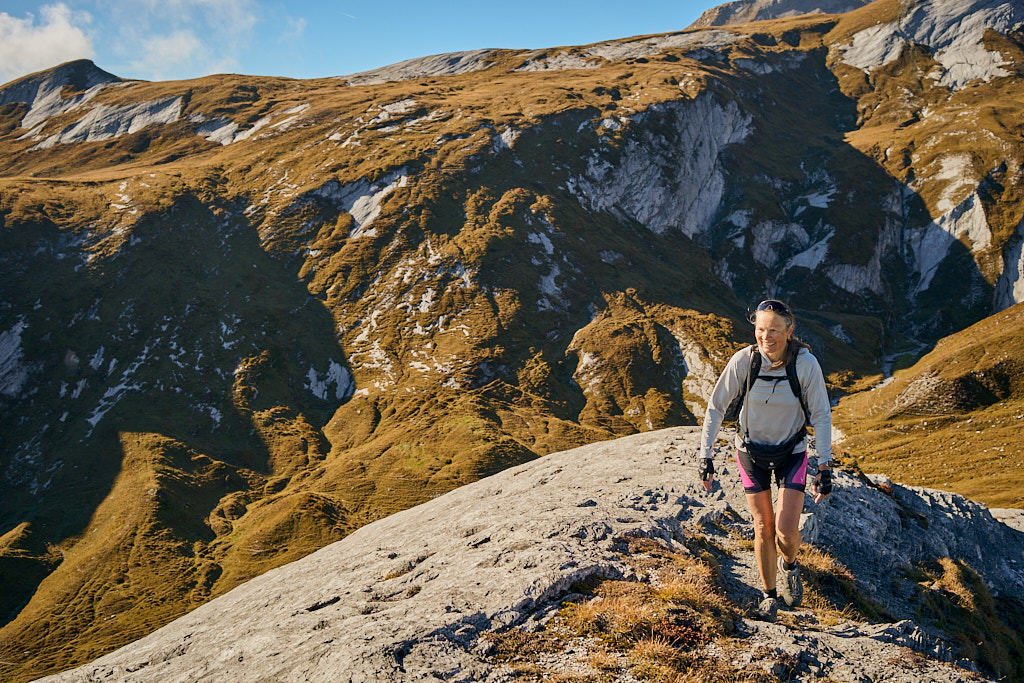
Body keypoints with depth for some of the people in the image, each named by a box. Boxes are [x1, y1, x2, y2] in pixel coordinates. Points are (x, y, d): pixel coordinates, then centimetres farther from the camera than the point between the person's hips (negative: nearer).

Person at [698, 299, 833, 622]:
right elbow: (716, 406, -10)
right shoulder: (743, 360, -20)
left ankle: (789, 564, 27)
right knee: (763, 529, 6)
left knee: (787, 531, -9)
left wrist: (824, 468, -15)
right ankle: (770, 595, 28)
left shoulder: (806, 363, -21)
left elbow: (821, 416, -12)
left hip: (791, 453, -1)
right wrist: (707, 457, -10)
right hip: (751, 451, 1)